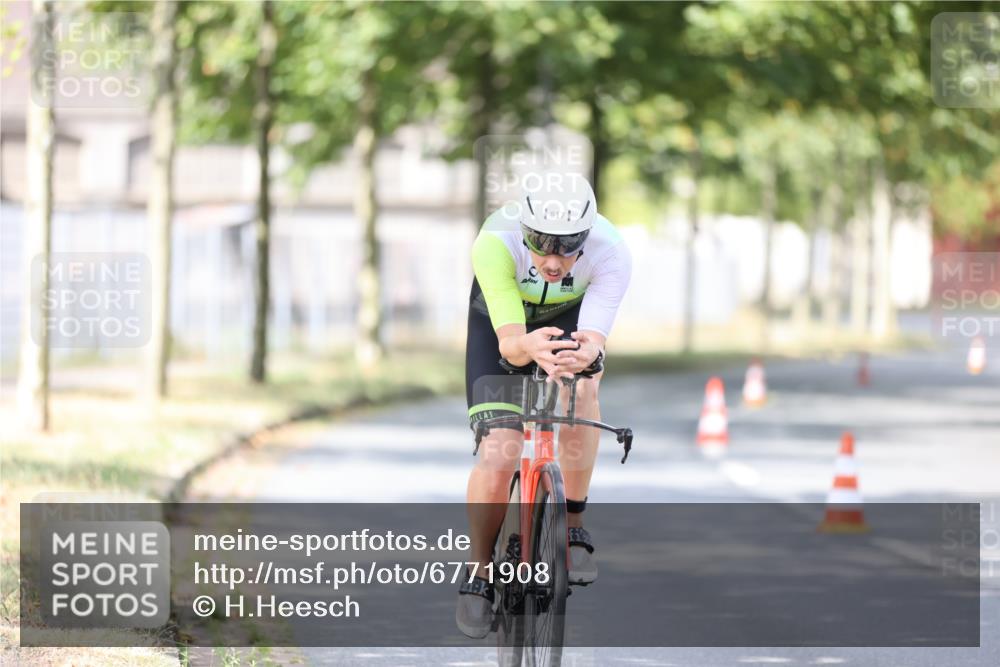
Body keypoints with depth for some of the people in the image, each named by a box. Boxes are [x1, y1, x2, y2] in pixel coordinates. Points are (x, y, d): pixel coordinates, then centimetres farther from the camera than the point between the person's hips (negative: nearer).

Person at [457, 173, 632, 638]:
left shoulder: (610, 254, -36)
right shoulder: (495, 243, -40)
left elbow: (593, 339, -43)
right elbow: (508, 342, -45)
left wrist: (585, 352, -67)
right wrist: (528, 347, -69)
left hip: (572, 317, 1)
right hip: (500, 322, -1)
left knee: (580, 390, -31)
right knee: (497, 459, -14)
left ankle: (574, 528, -12)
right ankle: (478, 575, 8)